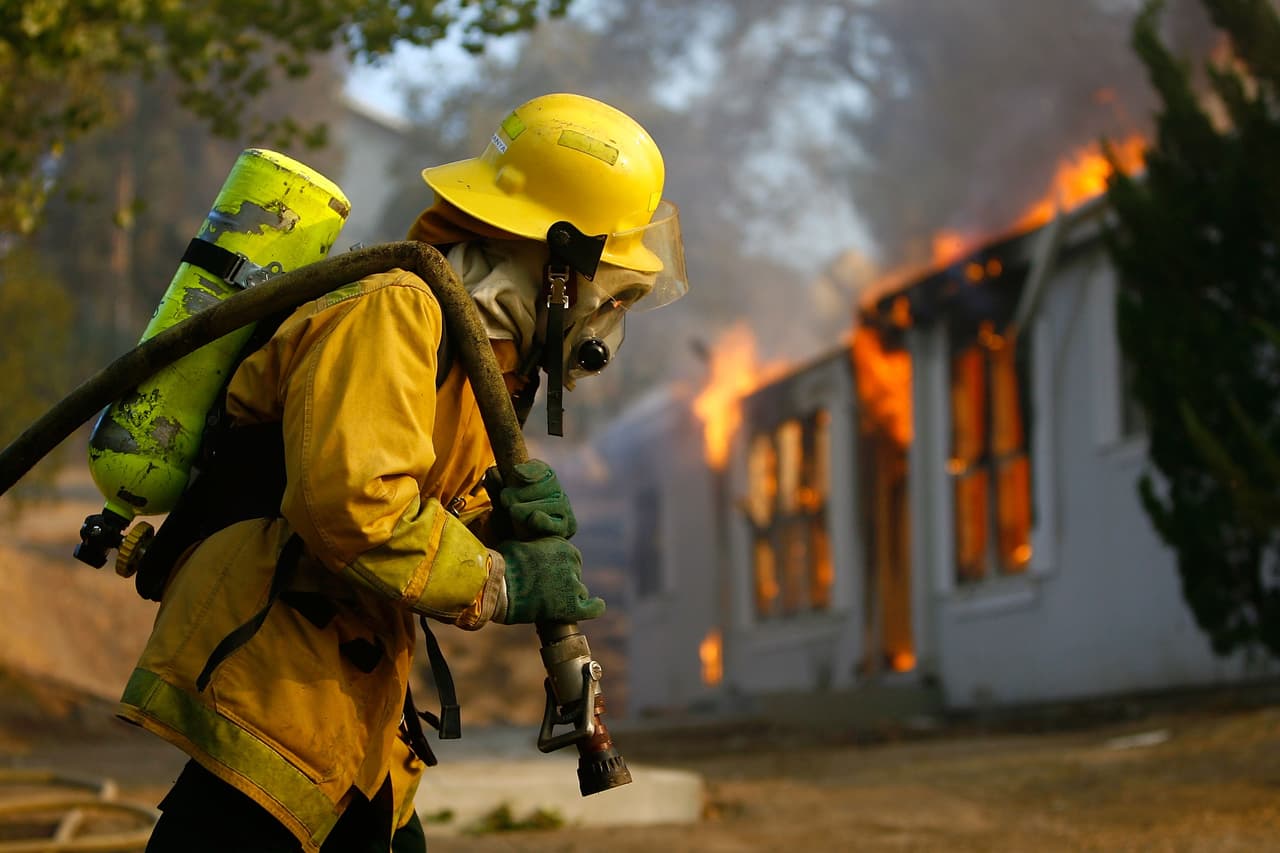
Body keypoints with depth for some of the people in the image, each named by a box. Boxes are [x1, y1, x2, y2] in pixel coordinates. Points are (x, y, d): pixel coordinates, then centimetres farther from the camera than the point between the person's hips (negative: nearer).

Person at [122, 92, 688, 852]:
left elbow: (447, 516, 18)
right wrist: (503, 583, -17)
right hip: (265, 694, -10)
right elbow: (351, 504, -27)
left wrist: (517, 526, -5)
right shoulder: (393, 312, -15)